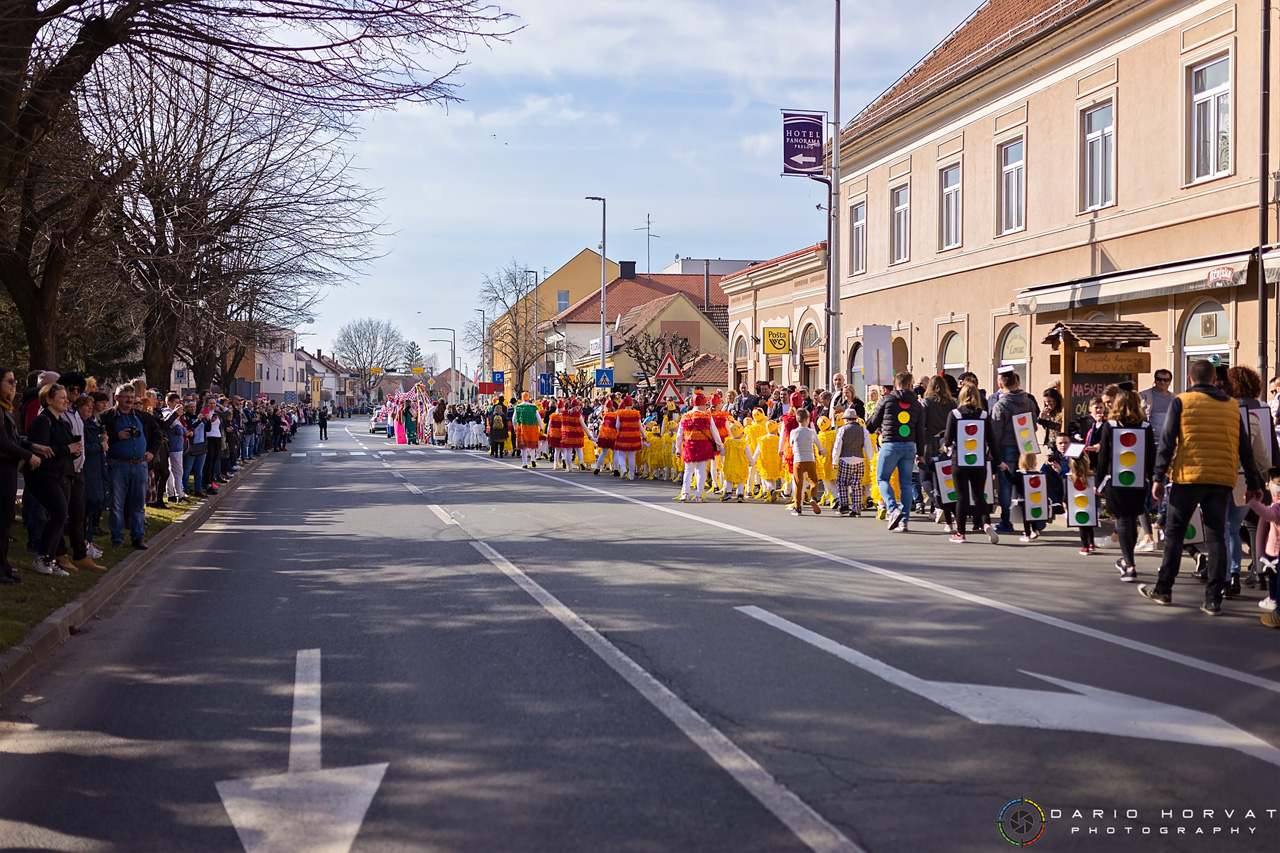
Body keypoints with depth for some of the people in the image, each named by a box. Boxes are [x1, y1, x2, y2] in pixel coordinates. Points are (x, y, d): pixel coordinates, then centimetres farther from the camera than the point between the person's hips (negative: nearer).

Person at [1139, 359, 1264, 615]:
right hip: (1222, 481, 3)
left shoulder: (1181, 402, -1)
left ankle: (1163, 589, 16)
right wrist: (1253, 483, 16)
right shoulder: (1232, 406, 10)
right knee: (1216, 537, 5)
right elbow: (1245, 448, 11)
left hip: (1188, 478, -3)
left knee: (1174, 534, 9)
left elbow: (1167, 443, -6)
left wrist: (1158, 478, -4)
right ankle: (1213, 599, 2)